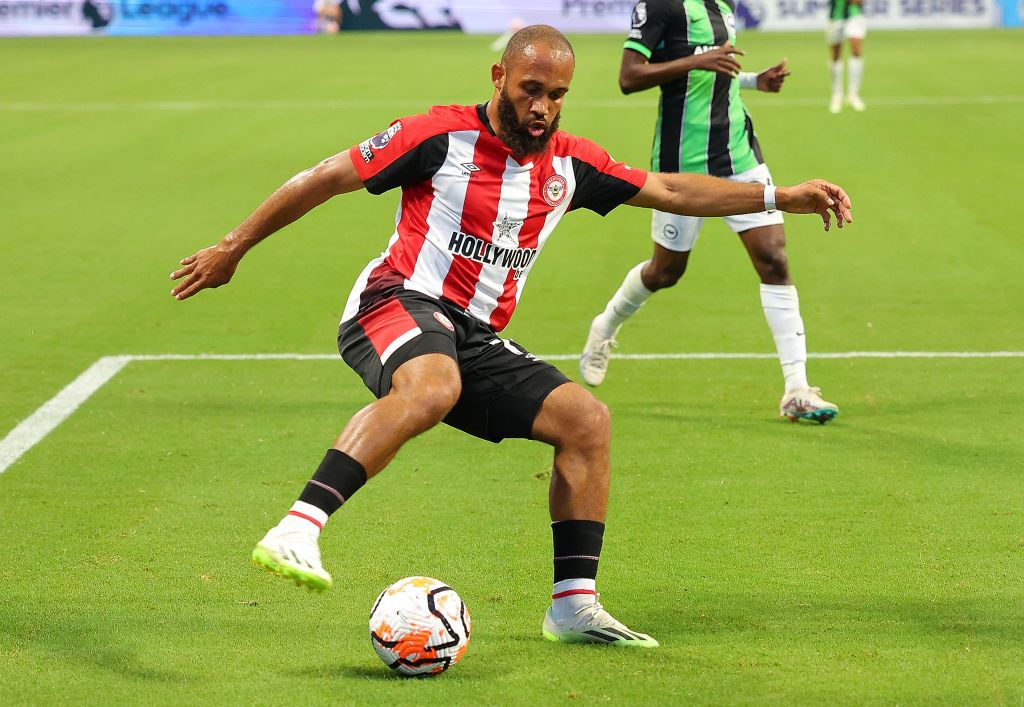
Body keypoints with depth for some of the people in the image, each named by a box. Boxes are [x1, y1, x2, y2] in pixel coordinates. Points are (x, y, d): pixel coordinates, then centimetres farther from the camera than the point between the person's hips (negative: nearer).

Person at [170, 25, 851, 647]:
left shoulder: (571, 163, 11)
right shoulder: (442, 135, -7)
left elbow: (671, 191, 16)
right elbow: (328, 178, -1)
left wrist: (785, 197, 9)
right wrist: (233, 248, 3)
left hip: (478, 340, 7)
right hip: (399, 302, -7)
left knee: (587, 419, -6)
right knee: (433, 386, -40)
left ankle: (575, 604, -1)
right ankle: (296, 531, -48)